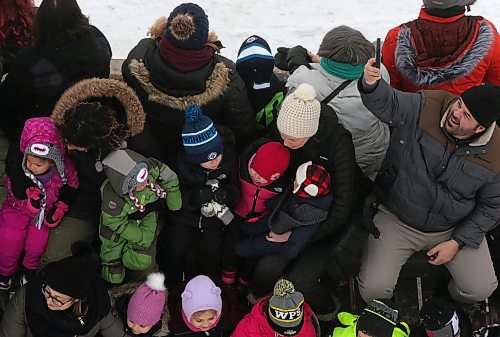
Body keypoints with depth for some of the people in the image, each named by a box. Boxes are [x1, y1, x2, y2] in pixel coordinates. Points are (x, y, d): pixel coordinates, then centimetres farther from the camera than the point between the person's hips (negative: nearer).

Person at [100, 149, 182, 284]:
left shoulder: (152, 168, -29)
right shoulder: (112, 198, -38)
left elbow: (170, 179, -9)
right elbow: (116, 223, -21)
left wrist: (176, 208, -2)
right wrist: (141, 237, -17)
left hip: (147, 219, 3)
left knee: (142, 261, -18)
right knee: (114, 277, 2)